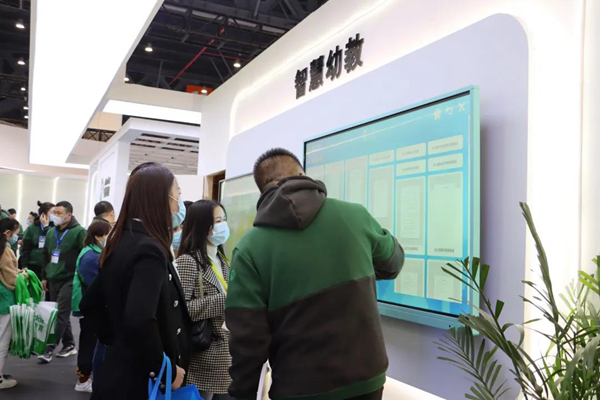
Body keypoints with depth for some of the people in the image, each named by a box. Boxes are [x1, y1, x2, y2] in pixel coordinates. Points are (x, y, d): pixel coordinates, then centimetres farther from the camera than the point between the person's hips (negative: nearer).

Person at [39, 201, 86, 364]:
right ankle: (69, 345, 23)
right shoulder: (51, 233, 13)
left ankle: (49, 349, -5)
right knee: (61, 315, 12)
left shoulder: (79, 232, -10)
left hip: (70, 280, -7)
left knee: (60, 315, -7)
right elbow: (46, 256, 20)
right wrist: (44, 276, 18)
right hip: (53, 280, 7)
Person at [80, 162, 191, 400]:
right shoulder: (149, 250, -21)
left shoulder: (122, 243, 6)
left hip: (120, 374, 8)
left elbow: (90, 304, 16)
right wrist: (167, 370, -20)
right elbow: (139, 321, -32)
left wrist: (116, 341, 13)